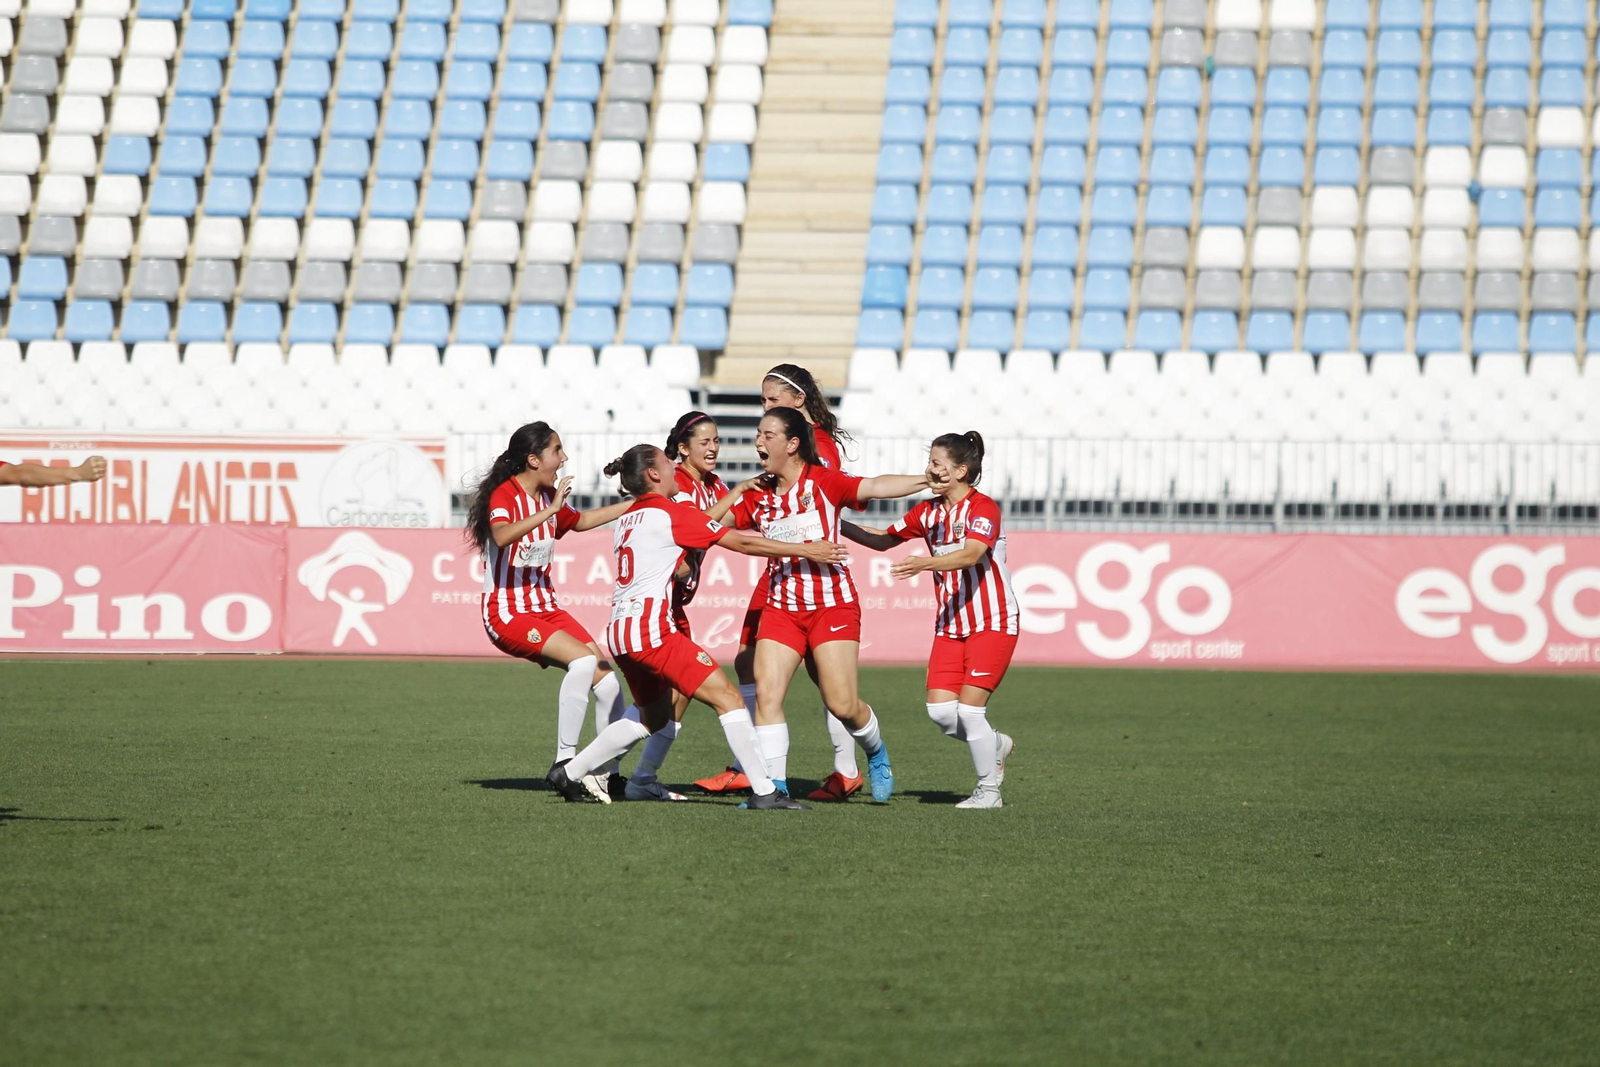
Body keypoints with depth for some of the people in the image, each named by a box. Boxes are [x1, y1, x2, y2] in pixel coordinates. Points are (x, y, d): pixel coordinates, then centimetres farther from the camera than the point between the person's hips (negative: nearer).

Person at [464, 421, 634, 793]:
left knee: (607, 680, -5)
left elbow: (581, 521, 33)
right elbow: (501, 536, -36)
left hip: (545, 608, 8)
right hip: (508, 613, -8)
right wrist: (548, 511, -40)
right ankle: (564, 762, -22)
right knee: (584, 661, -28)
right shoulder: (504, 495, -14)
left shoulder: (551, 497, 11)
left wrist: (633, 504, 32)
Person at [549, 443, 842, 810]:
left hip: (620, 630, 9)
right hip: (650, 627, -9)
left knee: (653, 717, 23)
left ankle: (572, 773, 24)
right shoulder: (669, 512, -6)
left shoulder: (628, 518, 17)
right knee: (727, 697, -8)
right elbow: (742, 543, -5)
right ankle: (764, 791, -13)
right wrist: (805, 550, 0)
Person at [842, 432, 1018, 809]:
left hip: (992, 624, -6)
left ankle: (989, 789, 6)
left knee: (969, 708, -12)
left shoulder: (984, 509, -15)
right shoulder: (929, 512, 6)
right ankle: (996, 746, 24)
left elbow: (970, 555, -32)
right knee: (940, 711, -5)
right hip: (950, 626, 6)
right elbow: (885, 540, 16)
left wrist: (926, 563, -47)